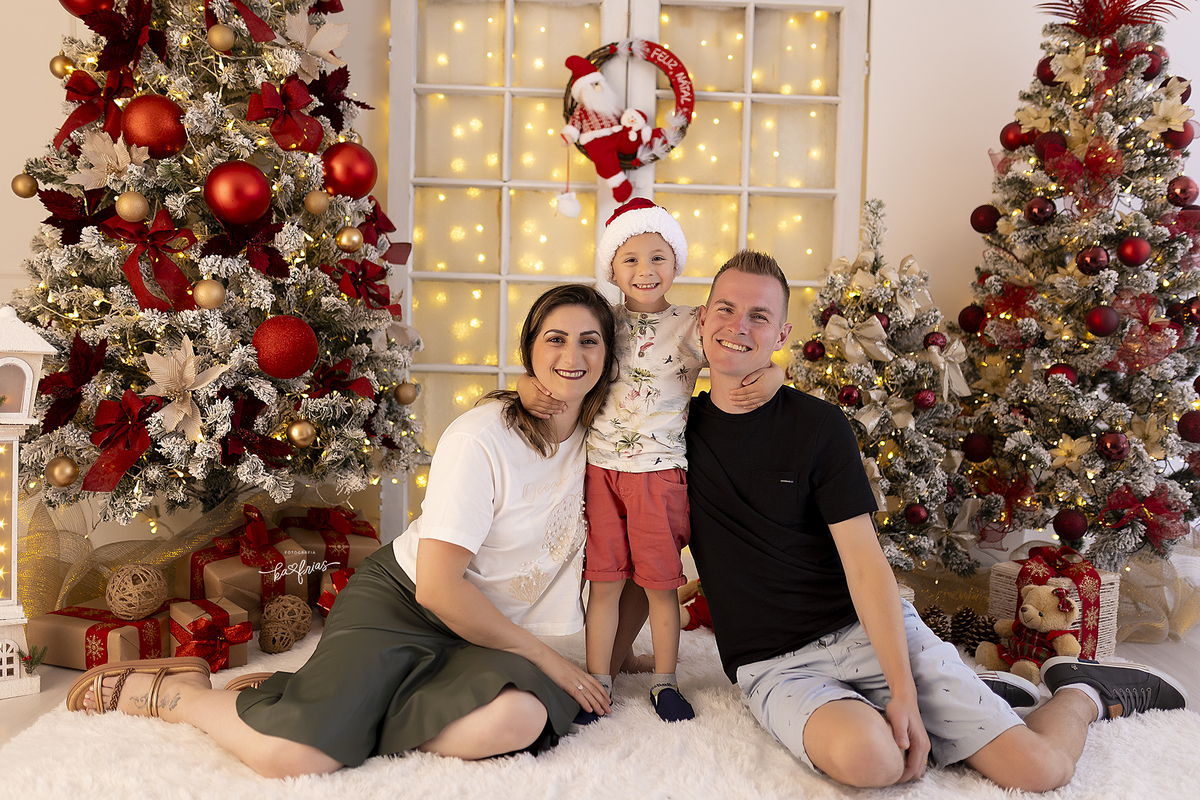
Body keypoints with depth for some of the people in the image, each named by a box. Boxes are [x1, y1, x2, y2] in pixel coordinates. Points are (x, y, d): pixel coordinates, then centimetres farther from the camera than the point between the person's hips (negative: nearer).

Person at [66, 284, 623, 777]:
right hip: (399, 600, -6)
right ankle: (170, 688, 7)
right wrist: (544, 657, -12)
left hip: (485, 634, 6)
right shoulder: (480, 439, -18)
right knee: (291, 753, -29)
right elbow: (438, 587, -19)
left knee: (520, 717, -30)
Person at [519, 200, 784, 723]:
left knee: (661, 584, 7)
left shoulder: (691, 326, -1)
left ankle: (665, 681, 26)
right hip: (600, 467, 2)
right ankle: (597, 681, 23)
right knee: (604, 581, 9)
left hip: (659, 471, -2)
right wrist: (527, 385, -7)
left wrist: (771, 376, -28)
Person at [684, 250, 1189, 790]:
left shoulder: (817, 425, -4)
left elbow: (865, 563, -8)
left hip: (868, 629, 0)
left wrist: (904, 694, -14)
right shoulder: (681, 427, 1)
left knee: (1042, 768, -10)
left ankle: (1084, 693, 25)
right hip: (775, 664, 1)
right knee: (866, 756, -31)